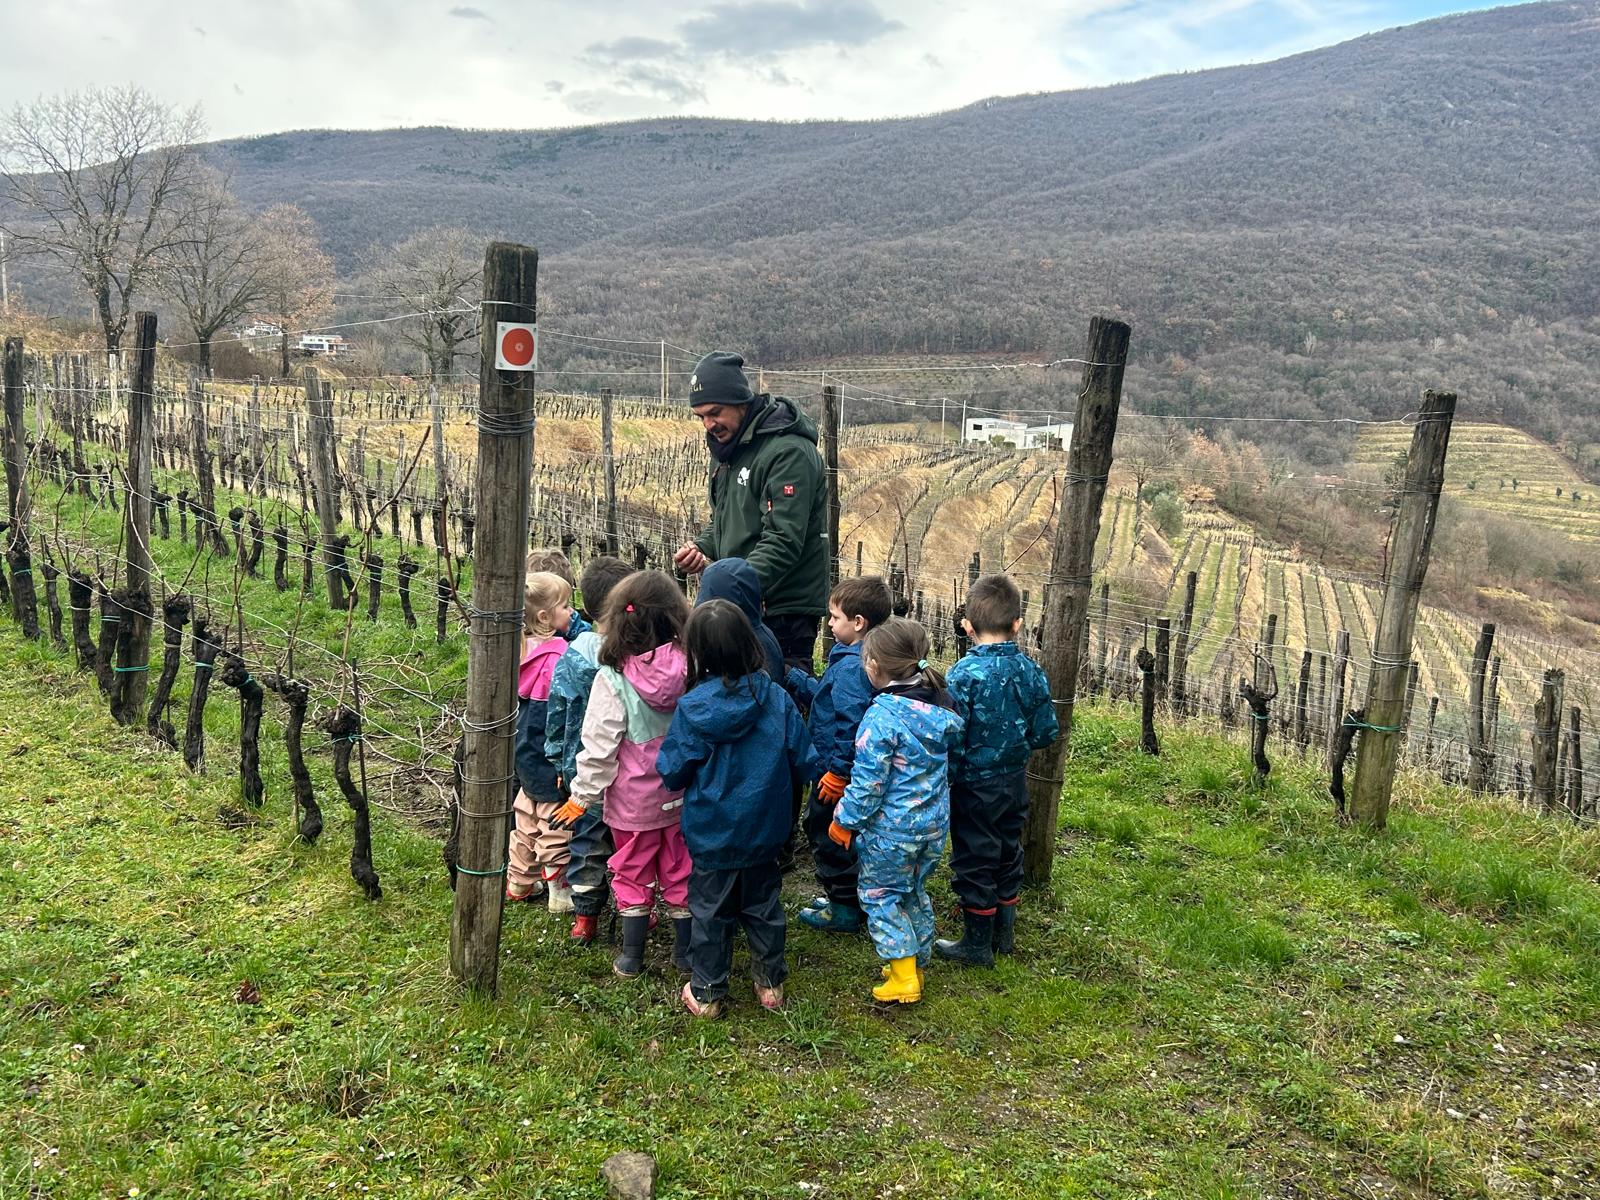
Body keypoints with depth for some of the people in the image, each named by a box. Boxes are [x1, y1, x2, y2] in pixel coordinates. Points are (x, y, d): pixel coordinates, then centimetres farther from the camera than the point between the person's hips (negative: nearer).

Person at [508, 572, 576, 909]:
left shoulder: (526, 648, 1)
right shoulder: (556, 657, -26)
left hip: (527, 752, 9)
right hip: (550, 757, -9)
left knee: (528, 818, 22)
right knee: (556, 825, 4)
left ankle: (519, 882, 36)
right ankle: (561, 890, 15)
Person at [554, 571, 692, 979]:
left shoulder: (613, 678, -20)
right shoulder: (691, 667, -13)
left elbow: (599, 745, -15)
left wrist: (582, 795, -2)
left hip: (633, 800, -2)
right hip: (683, 794, 2)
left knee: (632, 873, 15)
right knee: (681, 871, 17)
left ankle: (631, 957, 25)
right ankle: (685, 952, 29)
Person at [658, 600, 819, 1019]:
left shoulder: (692, 708, -20)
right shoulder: (776, 698, -13)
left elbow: (672, 771, -12)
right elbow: (804, 762, -5)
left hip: (711, 833, -2)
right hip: (764, 831, 2)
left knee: (710, 912, 14)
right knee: (764, 906, 20)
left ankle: (707, 993, 25)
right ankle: (771, 982, 32)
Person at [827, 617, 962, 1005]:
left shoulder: (882, 716, -23)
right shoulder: (939, 707, -1)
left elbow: (868, 783, -20)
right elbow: (952, 756, 12)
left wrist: (845, 821, -7)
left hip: (892, 827, -7)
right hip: (934, 823, 7)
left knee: (879, 895, 10)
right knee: (914, 892, 23)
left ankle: (904, 979, 10)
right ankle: (918, 962, 34)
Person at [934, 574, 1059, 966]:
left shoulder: (965, 673, -21)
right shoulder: (1030, 671, -5)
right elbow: (1046, 732, 0)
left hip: (975, 785, -6)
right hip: (1015, 782, 6)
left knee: (975, 862, 7)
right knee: (1008, 853, 20)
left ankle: (977, 945, 18)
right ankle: (1004, 934, 34)